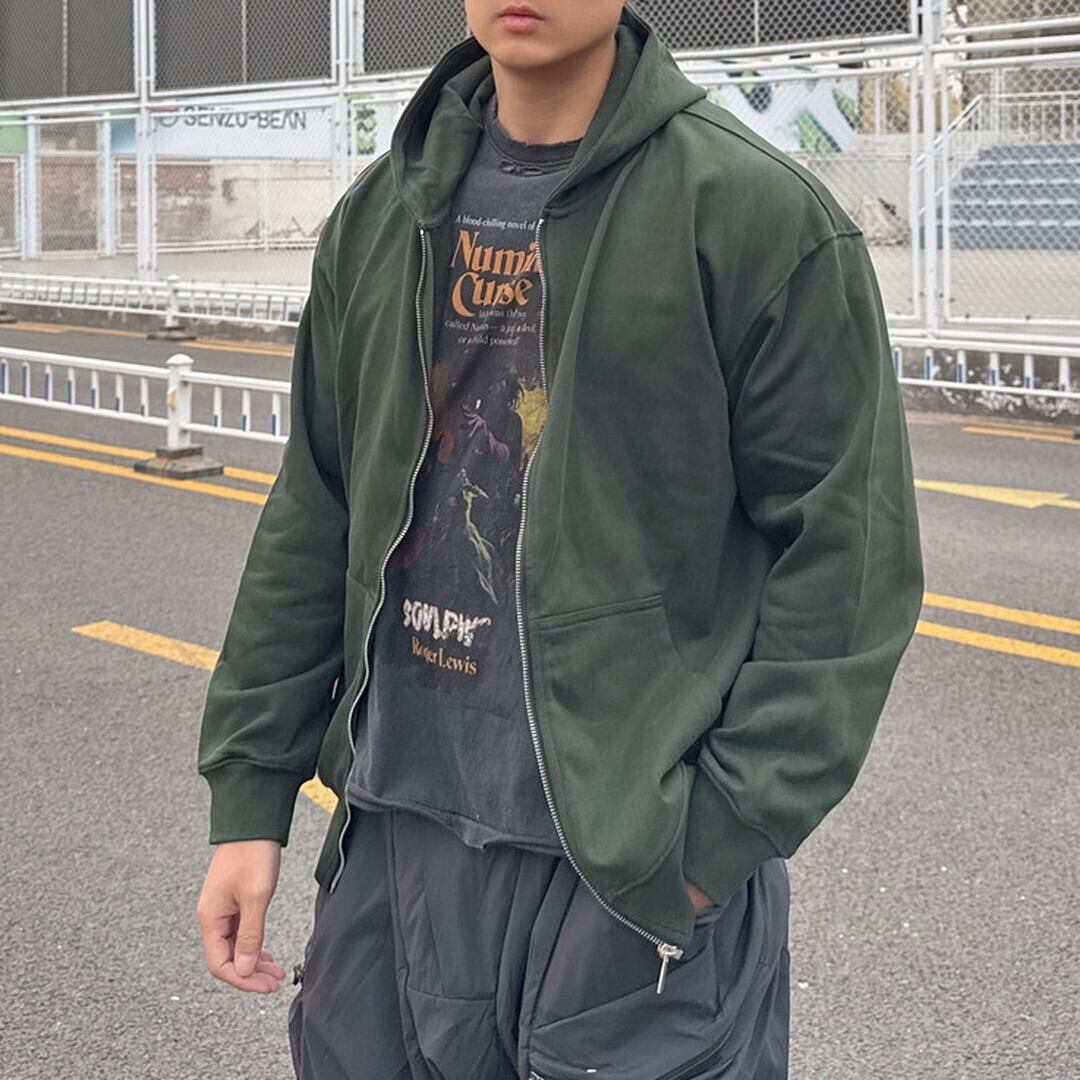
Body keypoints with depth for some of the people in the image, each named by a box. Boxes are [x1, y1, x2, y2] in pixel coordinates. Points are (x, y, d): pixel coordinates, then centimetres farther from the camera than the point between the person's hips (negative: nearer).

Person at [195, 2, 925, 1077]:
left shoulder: (761, 212, -8)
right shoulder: (381, 214, 8)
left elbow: (847, 556, -9)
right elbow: (313, 523, 12)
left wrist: (724, 834, -14)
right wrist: (249, 795, 9)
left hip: (640, 865, -4)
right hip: (393, 839, 5)